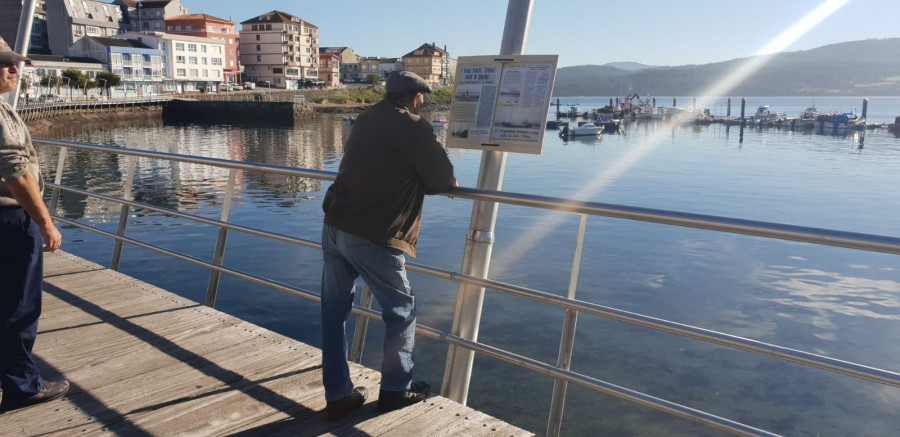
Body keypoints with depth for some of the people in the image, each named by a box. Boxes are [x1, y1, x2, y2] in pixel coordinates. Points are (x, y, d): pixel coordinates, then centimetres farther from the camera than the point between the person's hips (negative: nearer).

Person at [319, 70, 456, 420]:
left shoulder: (365, 120, 16)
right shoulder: (414, 129, -6)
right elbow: (444, 180, -3)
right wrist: (421, 181, 17)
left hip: (335, 227, 7)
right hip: (373, 238, -7)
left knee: (334, 312, 13)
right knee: (401, 312, 12)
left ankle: (337, 395, 23)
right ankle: (395, 391, 23)